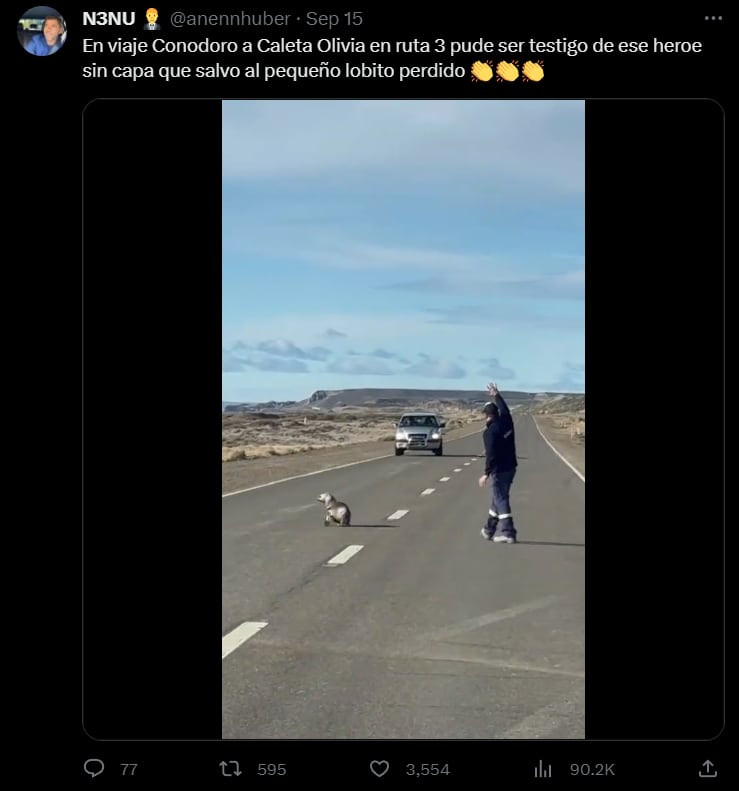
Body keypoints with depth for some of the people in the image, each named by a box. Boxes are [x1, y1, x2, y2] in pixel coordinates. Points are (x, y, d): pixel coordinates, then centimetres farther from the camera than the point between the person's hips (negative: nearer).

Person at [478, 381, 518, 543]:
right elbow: (504, 409, 24)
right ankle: (490, 529, 27)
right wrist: (496, 395, 38)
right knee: (498, 497, 17)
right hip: (511, 466, 8)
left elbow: (491, 454, -22)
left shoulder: (490, 432, -18)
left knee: (501, 499, -4)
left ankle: (508, 532, -8)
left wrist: (487, 473, -19)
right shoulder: (506, 422, 2)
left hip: (499, 469, -8)